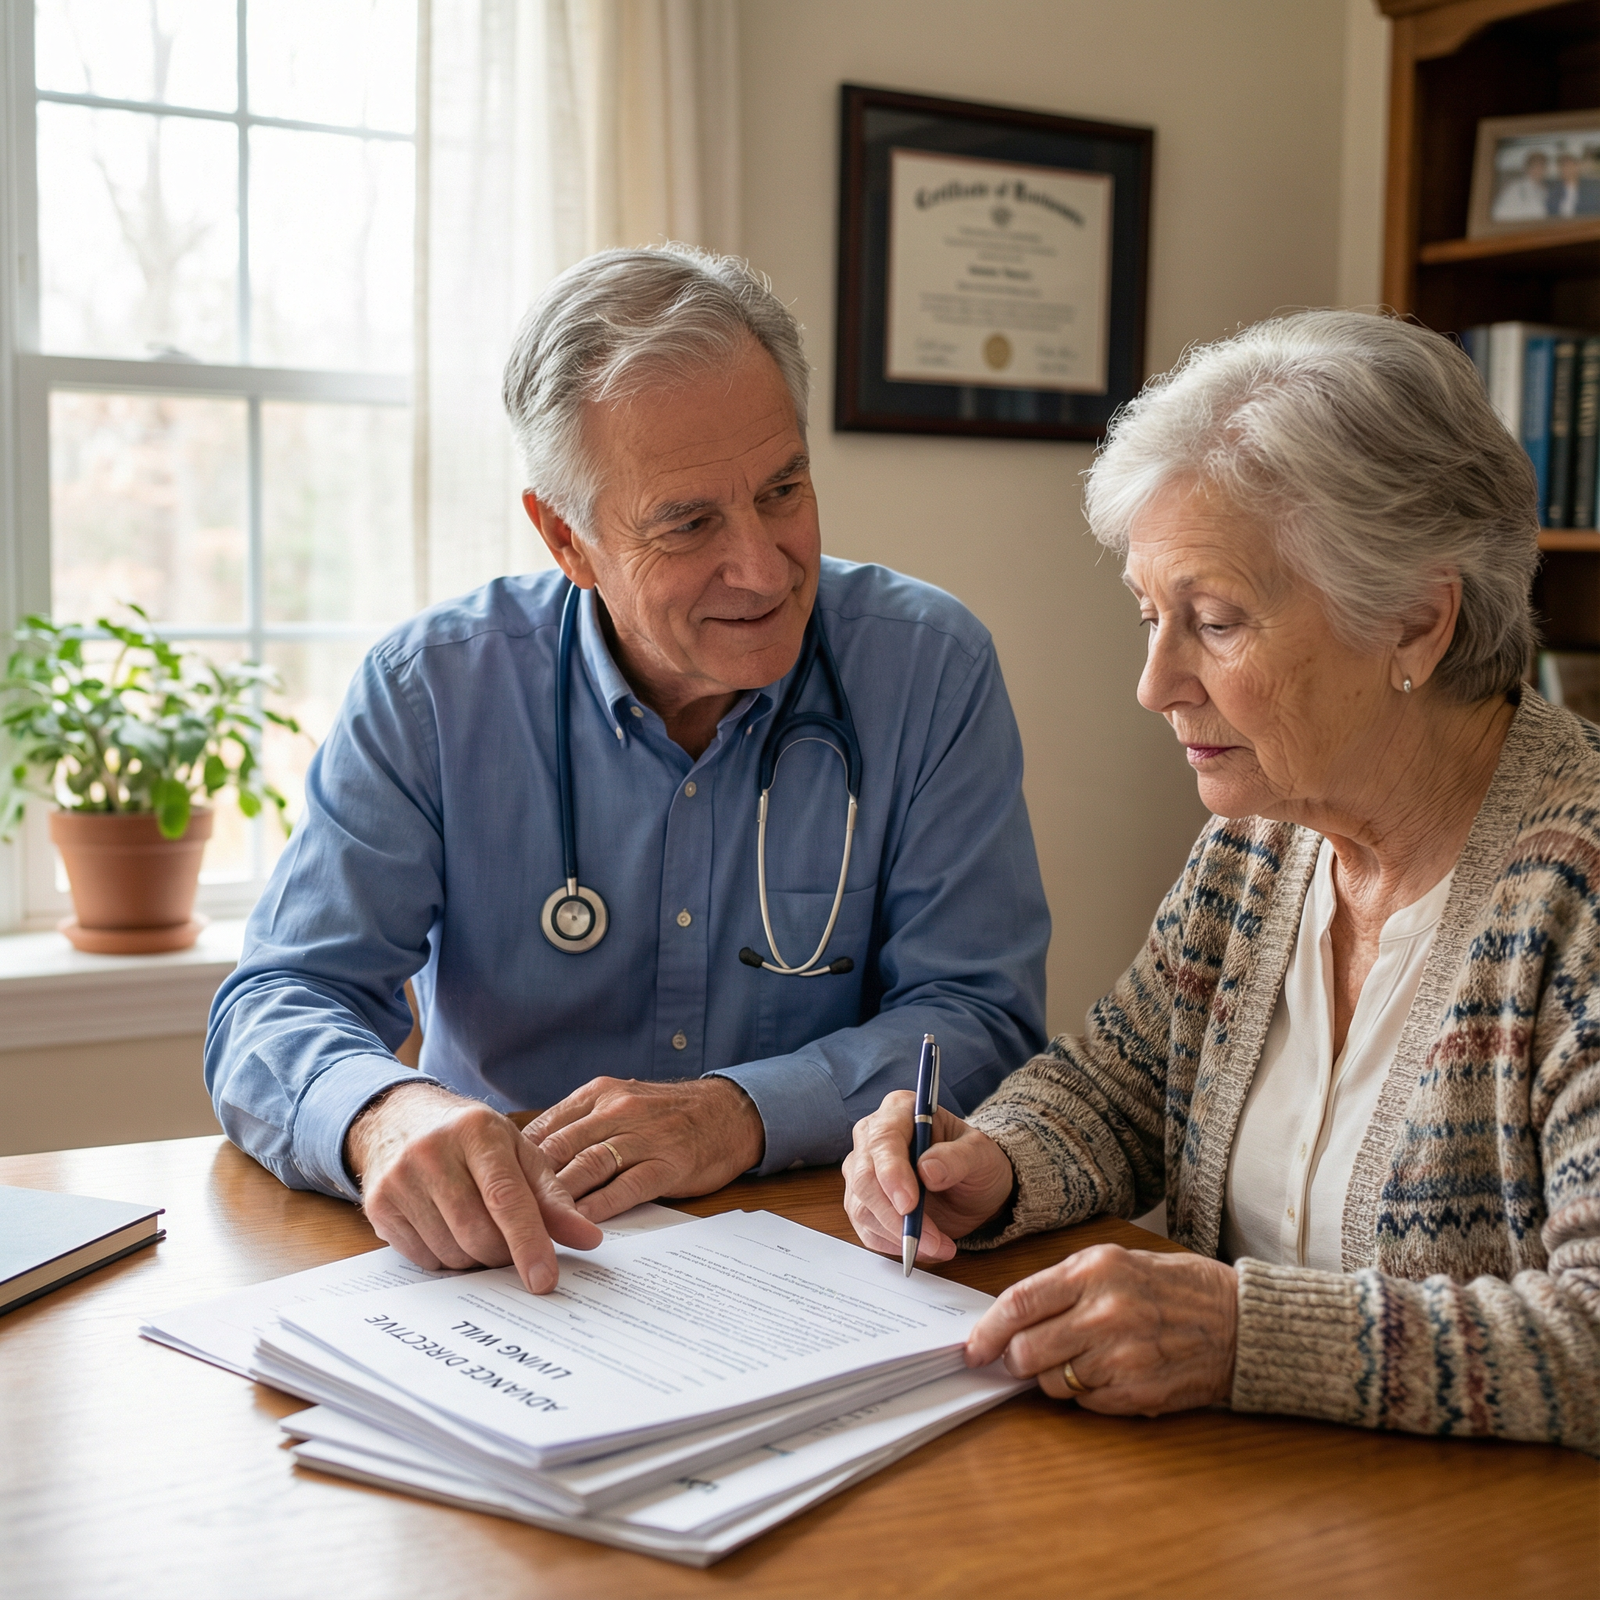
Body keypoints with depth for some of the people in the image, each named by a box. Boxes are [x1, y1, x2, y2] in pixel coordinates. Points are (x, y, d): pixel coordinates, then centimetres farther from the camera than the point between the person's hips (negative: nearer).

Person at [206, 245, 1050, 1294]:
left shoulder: (932, 669, -6)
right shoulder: (428, 691, -6)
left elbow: (979, 1017, -7)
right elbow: (278, 1011, -8)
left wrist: (747, 1115, -25)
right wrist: (385, 1113, -32)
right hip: (497, 1266, 1)